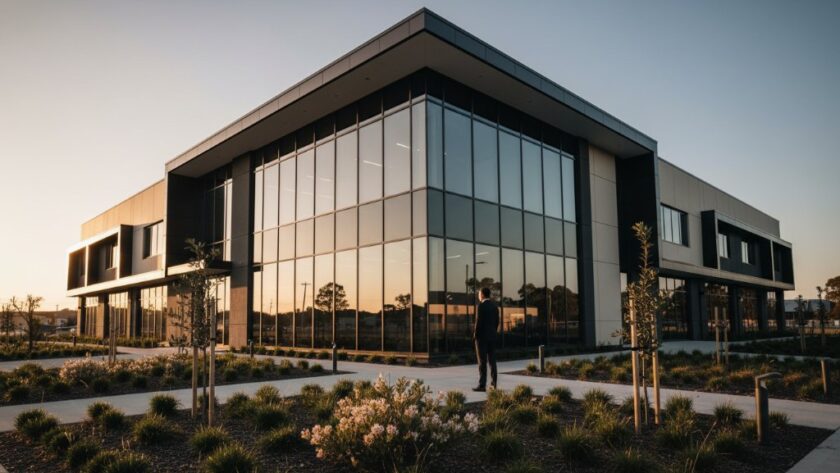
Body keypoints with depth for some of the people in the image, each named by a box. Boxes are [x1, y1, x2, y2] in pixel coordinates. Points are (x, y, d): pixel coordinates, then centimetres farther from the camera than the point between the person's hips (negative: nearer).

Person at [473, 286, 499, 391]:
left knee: (482, 362, -5)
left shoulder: (481, 305, -13)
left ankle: (482, 385, -6)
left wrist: (475, 335, -8)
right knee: (492, 360, 9)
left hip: (482, 336, -7)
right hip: (492, 336, 7)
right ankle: (493, 384, 9)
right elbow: (497, 322, 12)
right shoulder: (494, 306, 10)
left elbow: (479, 321, -17)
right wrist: (493, 333, 18)